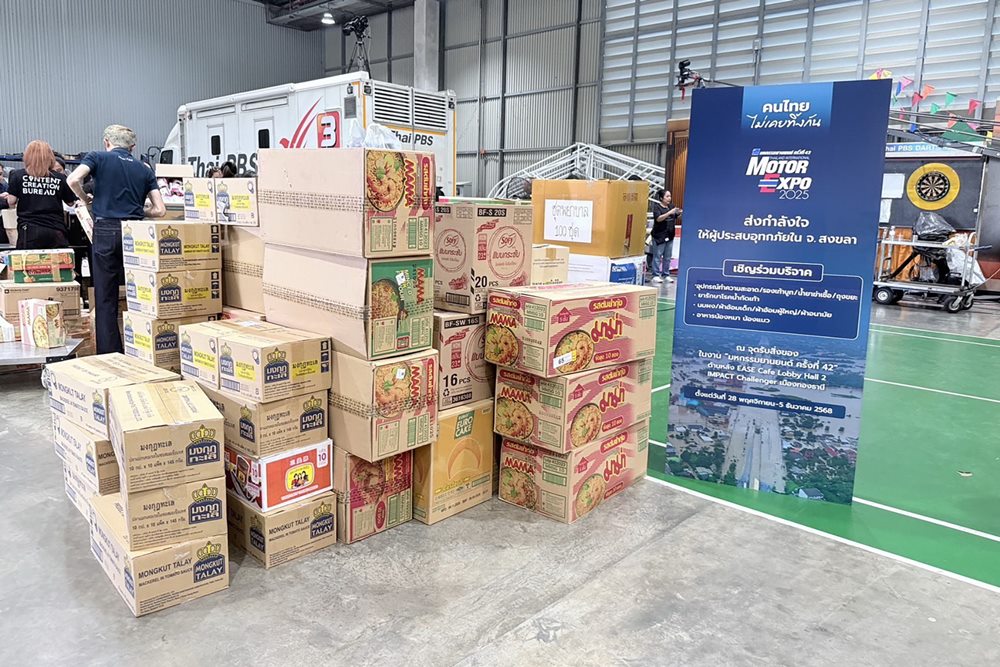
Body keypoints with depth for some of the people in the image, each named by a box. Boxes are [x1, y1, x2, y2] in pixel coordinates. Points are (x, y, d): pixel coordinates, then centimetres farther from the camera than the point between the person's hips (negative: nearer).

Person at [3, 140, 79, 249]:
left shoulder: (18, 175, 1)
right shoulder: (60, 178, 0)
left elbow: (11, 201, 1)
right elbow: (70, 202, 12)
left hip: (29, 231, 0)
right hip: (55, 231, 0)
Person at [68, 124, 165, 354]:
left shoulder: (98, 157, 7)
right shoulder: (144, 169, 13)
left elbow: (73, 180, -11)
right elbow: (160, 210, 7)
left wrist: (86, 199, 9)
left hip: (106, 230, -2)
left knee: (105, 298, 3)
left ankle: (109, 353, 3)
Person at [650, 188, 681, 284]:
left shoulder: (671, 206, 10)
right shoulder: (657, 206, -6)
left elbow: (676, 218, 15)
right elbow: (658, 218, -19)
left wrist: (679, 213, -6)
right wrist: (669, 212, -26)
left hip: (670, 235, 6)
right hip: (659, 235, -6)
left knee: (667, 257, 8)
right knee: (658, 256, -3)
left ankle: (666, 275, 15)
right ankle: (656, 275, 1)